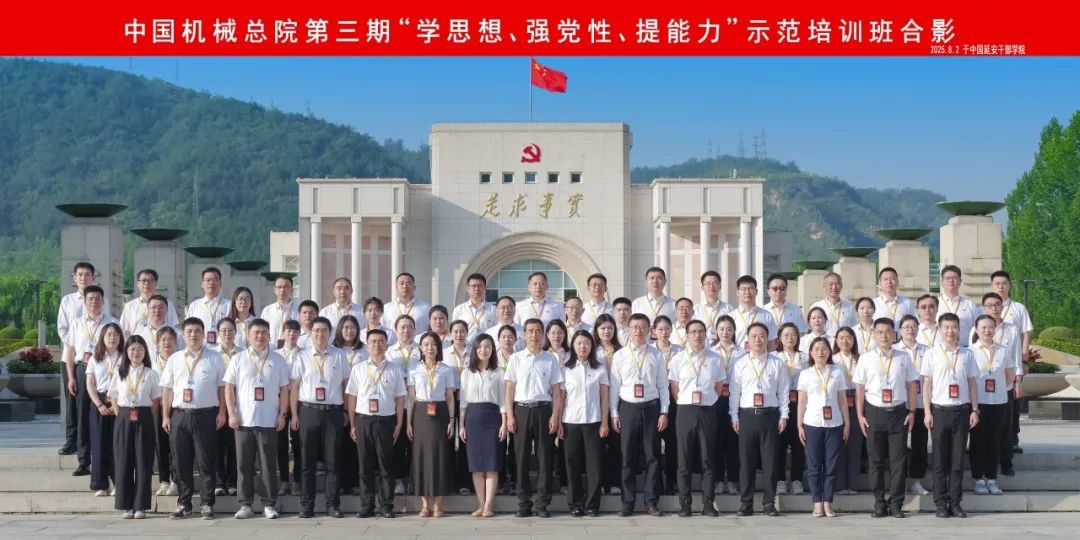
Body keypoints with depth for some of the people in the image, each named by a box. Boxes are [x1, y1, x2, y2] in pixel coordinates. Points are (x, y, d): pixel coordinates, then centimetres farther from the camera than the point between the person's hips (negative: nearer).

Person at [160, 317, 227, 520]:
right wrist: (166, 416, 5)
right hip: (179, 415, 2)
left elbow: (222, 387, 4)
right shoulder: (174, 359, 10)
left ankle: (207, 503, 8)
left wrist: (221, 412, -3)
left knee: (205, 462, 1)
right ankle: (183, 503, 16)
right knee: (182, 462, 6)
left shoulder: (214, 358, 5)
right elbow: (167, 389, 10)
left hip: (206, 414, -2)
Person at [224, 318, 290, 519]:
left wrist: (282, 415, 0)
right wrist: (232, 414, -3)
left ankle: (269, 504, 8)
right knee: (244, 464, 4)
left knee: (268, 464, 2)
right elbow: (229, 388, 5)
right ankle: (245, 504, 11)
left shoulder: (278, 360, 6)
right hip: (243, 420, 0)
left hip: (269, 421, 0)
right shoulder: (239, 359, 6)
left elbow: (284, 389, 7)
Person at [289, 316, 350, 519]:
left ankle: (333, 505, 12)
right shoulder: (302, 357, 5)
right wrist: (294, 414, 1)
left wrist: (346, 412, 5)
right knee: (308, 461, 5)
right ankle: (307, 506, 12)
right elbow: (294, 386, 5)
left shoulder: (340, 356, 5)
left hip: (333, 411, 0)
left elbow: (347, 384, 8)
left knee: (332, 460, 4)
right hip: (308, 410, 0)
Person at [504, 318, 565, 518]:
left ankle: (542, 504, 7)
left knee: (544, 457, 1)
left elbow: (556, 391, 5)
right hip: (521, 409, 0)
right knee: (521, 457, 2)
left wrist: (555, 416, -3)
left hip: (543, 410, 0)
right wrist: (510, 416, -2)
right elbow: (509, 389, 5)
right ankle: (523, 503, 9)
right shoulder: (516, 358, 7)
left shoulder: (551, 359, 6)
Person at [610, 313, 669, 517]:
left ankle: (651, 501, 12)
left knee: (652, 456, 3)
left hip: (651, 408, 0)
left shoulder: (656, 355, 4)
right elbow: (614, 386, 5)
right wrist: (614, 413, 1)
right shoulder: (620, 355, 3)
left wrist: (664, 412, 0)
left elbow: (663, 385, 5)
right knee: (628, 457, 3)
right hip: (628, 408, 0)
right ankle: (628, 502, 11)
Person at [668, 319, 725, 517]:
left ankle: (708, 503, 8)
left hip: (707, 412, 0)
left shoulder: (714, 359, 2)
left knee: (707, 459, 4)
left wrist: (708, 403, 8)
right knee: (684, 460, 2)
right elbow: (674, 388, 8)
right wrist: (687, 404, 6)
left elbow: (719, 386, 12)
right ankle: (685, 504, 8)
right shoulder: (678, 359, 2)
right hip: (686, 411, 0)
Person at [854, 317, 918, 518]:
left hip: (898, 412, 0)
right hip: (874, 412, 0)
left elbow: (911, 386, 9)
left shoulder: (904, 358, 6)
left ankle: (896, 503, 8)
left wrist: (911, 412, 3)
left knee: (898, 460, 1)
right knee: (876, 460, 4)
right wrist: (860, 415, 1)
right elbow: (860, 389, 5)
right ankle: (879, 504, 12)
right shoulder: (866, 358, 4)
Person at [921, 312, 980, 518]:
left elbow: (972, 384, 10)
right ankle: (940, 503, 9)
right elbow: (927, 385, 2)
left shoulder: (967, 354, 7)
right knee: (940, 459, 3)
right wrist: (927, 412, -3)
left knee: (958, 459, 5)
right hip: (940, 410, -1)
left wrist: (975, 410, 5)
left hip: (961, 410, 1)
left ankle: (955, 502, 12)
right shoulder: (932, 354, 2)